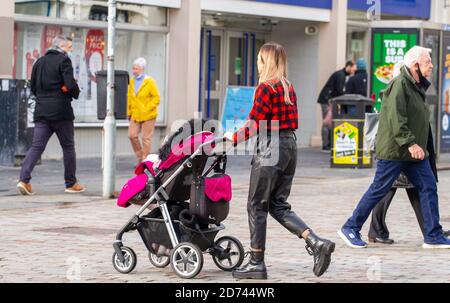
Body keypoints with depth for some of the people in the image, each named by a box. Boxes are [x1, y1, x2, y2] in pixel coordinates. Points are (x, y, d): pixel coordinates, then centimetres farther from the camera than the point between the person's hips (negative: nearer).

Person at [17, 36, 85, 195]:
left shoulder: (40, 62, 14)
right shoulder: (64, 60, -8)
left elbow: (33, 88, 17)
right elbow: (70, 85, -18)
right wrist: (75, 93, 2)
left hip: (41, 111, 6)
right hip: (61, 111, -6)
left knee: (36, 146, 1)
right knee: (68, 147, 8)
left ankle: (24, 179, -14)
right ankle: (71, 183, 14)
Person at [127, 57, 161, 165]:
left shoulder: (150, 82, -8)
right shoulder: (132, 82, 9)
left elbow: (157, 98, -9)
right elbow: (130, 98, 16)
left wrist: (147, 109, -15)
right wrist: (129, 112, 12)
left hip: (148, 116, -5)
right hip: (135, 115, 5)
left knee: (146, 138, -2)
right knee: (132, 135, -3)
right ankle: (140, 157, 14)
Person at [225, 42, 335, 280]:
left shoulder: (266, 87, -13)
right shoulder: (289, 87, 12)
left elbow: (253, 125, -15)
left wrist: (233, 137, 2)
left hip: (270, 148, -8)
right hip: (290, 145, 8)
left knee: (257, 206, 2)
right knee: (278, 205, 13)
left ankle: (256, 263, 5)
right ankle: (316, 243, -1)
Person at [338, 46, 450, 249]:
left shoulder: (417, 86, 16)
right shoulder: (400, 84, -15)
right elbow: (396, 119, -24)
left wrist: (417, 145, 17)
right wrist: (410, 143, -28)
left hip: (414, 150, 9)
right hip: (394, 150, -9)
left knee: (428, 188, 2)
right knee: (379, 190, -3)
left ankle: (433, 237, 5)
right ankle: (350, 228, 8)